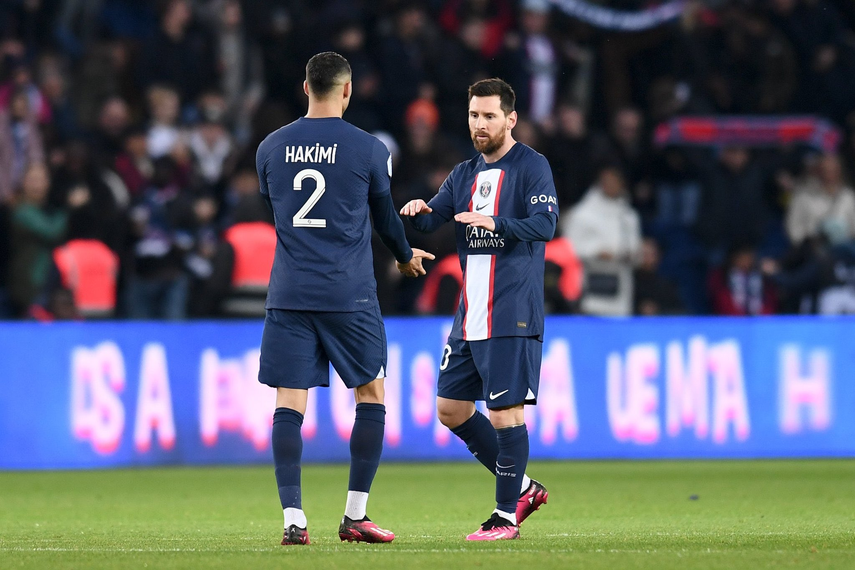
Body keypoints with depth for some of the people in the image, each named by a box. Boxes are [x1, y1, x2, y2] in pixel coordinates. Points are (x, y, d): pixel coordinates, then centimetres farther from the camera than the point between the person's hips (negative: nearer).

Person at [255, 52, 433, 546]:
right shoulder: (369, 149, -4)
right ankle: (356, 516, 10)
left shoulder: (271, 148, 6)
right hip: (349, 296, -2)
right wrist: (406, 257, 31)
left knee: (289, 404, 1)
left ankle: (293, 518, -9)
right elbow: (385, 215, 10)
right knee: (371, 394, 12)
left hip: (288, 295, 2)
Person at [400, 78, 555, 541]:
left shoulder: (532, 167, -5)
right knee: (450, 407, 10)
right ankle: (521, 488, 21)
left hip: (512, 315, -8)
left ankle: (507, 516, -1)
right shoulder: (465, 174, 16)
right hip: (470, 314, 8)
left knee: (505, 411, -9)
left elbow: (544, 224, -17)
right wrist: (417, 211, -14)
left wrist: (495, 223, -31)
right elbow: (431, 219, 9)